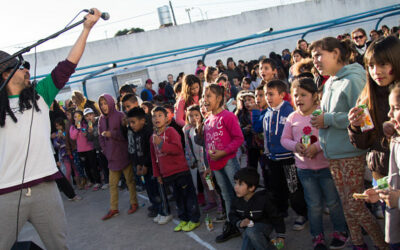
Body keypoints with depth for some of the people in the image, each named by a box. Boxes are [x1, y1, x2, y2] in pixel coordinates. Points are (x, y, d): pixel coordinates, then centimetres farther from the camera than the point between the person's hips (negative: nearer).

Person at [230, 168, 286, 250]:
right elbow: (232, 215, 6)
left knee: (251, 231, -36)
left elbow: (276, 217, -13)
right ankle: (262, 241, 18)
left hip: (264, 225, -5)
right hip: (248, 227, 6)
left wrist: (280, 236, -10)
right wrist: (239, 223, -16)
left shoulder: (263, 199, -24)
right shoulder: (237, 200, -11)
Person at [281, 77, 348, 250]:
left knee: (333, 201, 11)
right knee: (314, 204, 12)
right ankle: (317, 235, 27)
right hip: (304, 169, 3)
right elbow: (284, 139, 6)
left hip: (326, 165, -3)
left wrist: (317, 146, -25)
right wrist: (295, 146, -14)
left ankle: (340, 231, 31)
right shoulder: (292, 117, 1)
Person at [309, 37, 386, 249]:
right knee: (345, 203, 16)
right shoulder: (329, 84, 12)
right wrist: (321, 120, 4)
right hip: (333, 154, 8)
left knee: (355, 205, -3)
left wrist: (328, 119, -19)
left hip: (351, 153, -8)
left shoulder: (353, 79, -15)